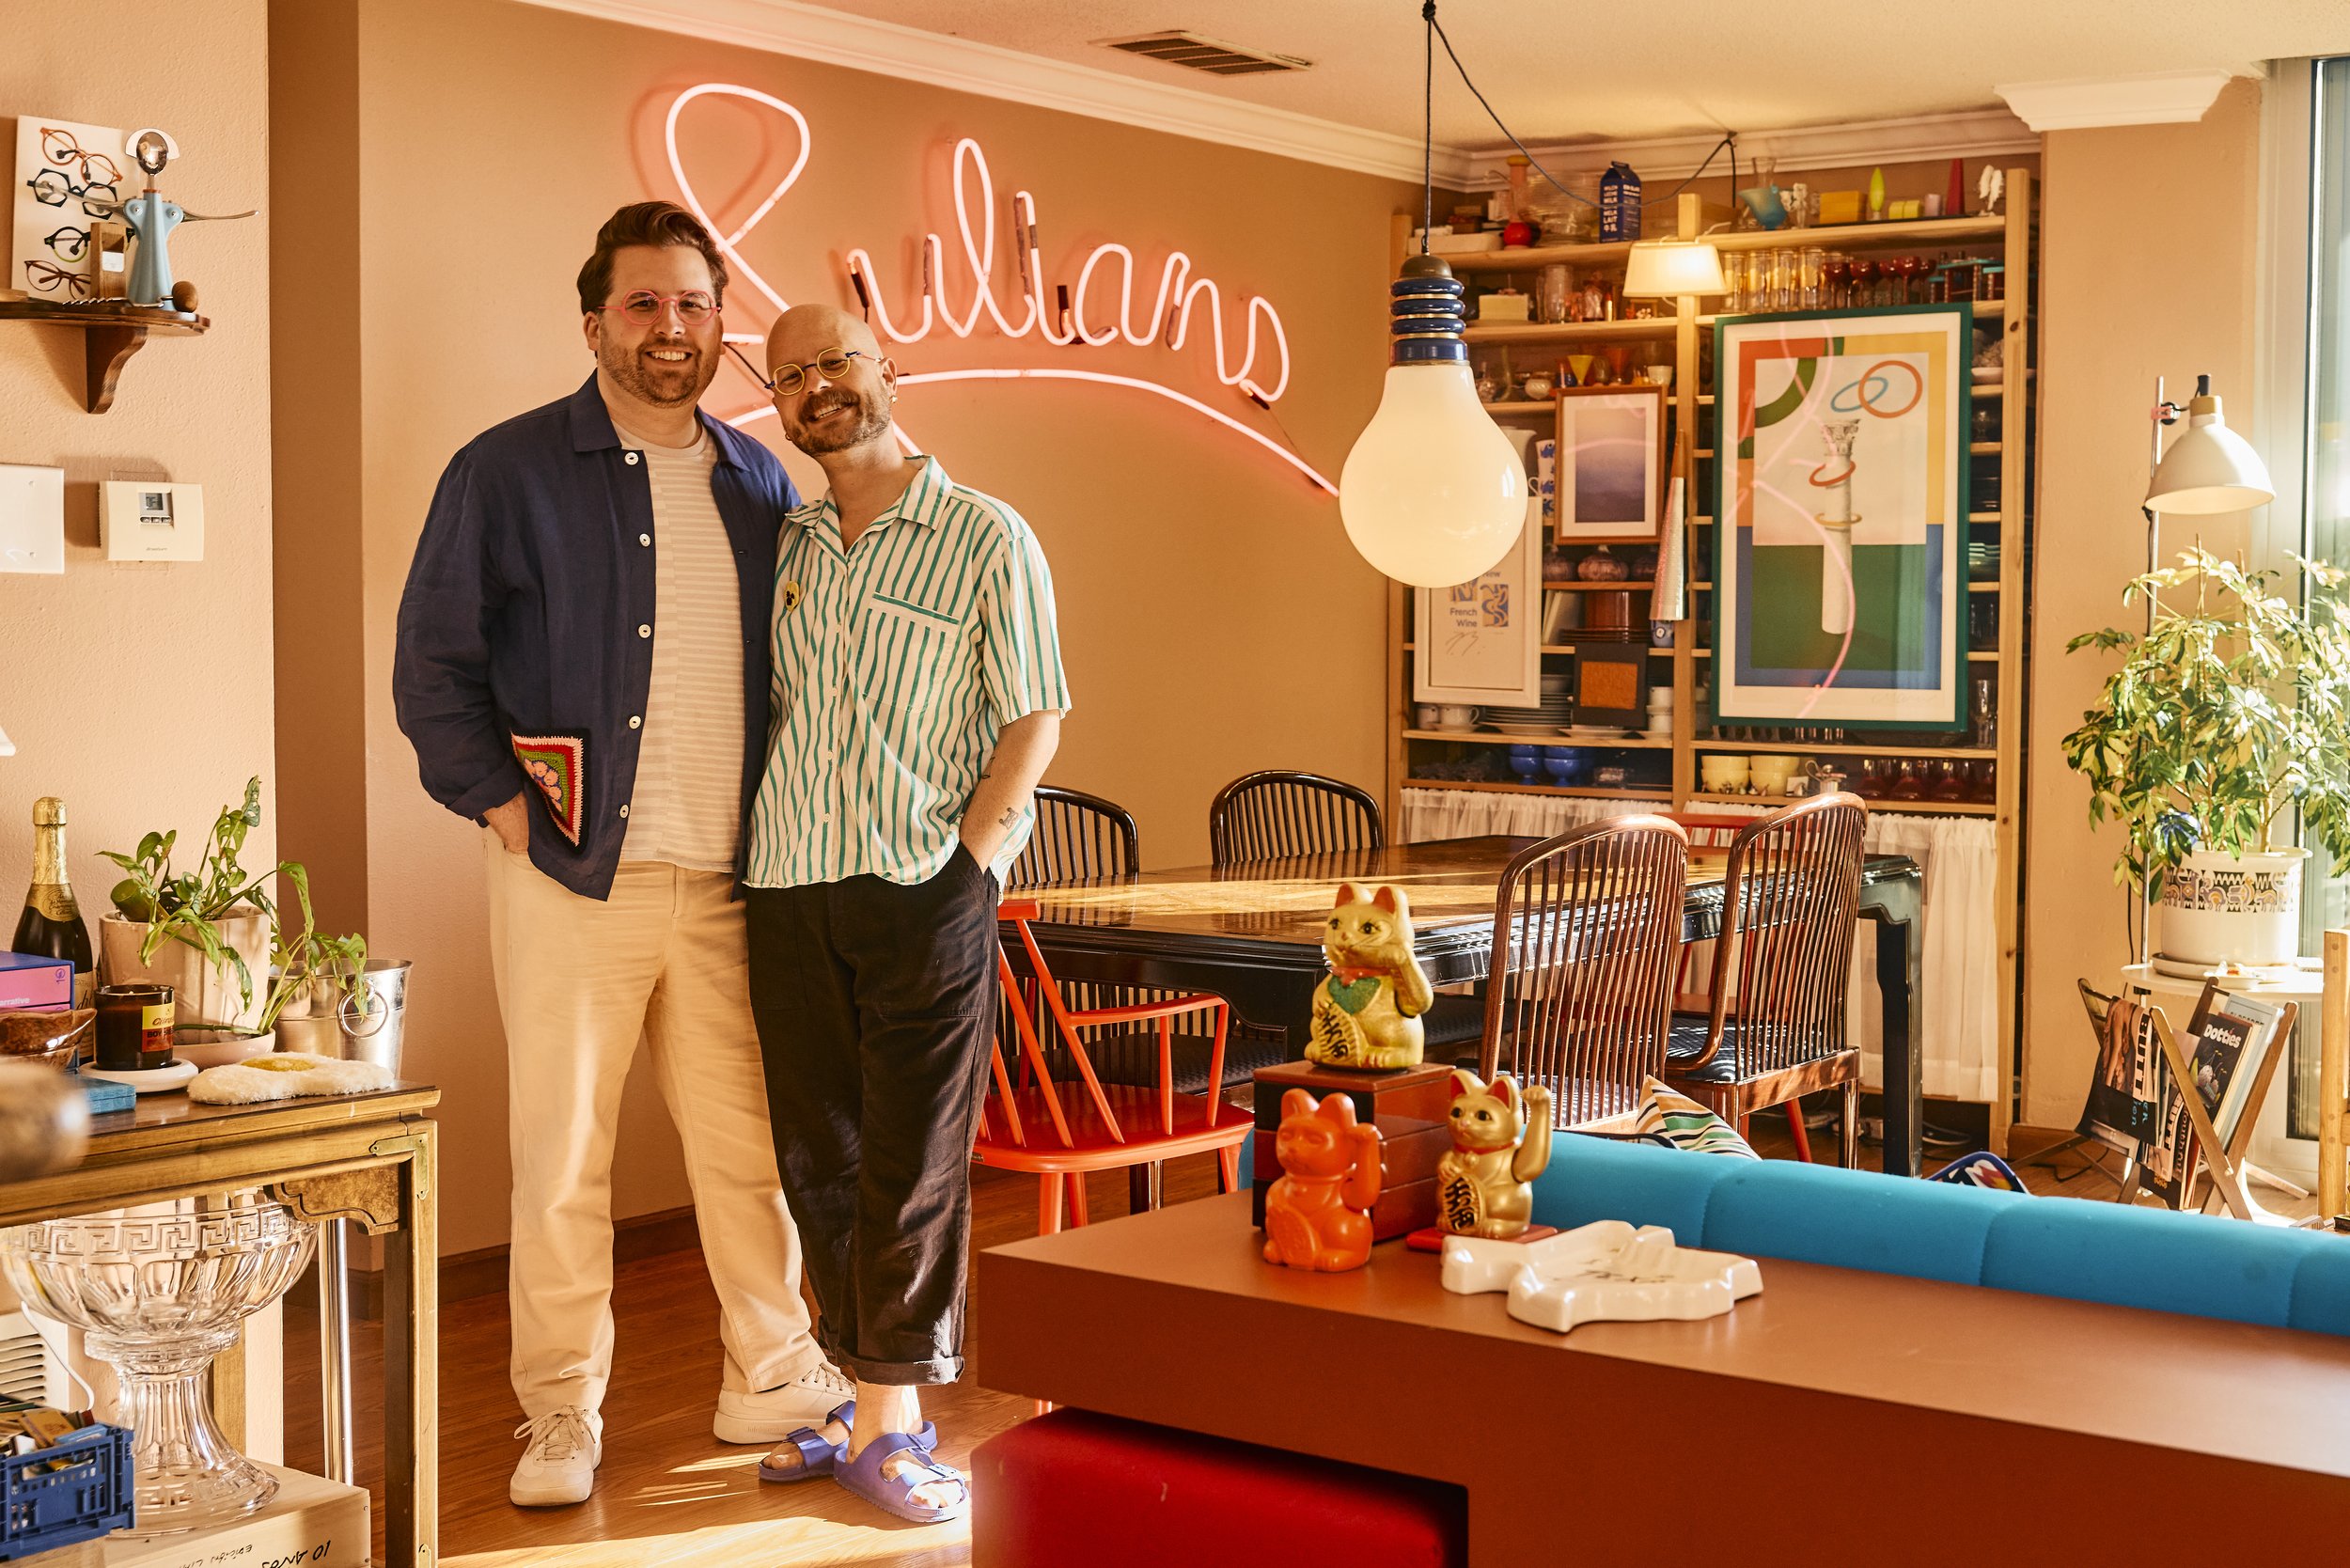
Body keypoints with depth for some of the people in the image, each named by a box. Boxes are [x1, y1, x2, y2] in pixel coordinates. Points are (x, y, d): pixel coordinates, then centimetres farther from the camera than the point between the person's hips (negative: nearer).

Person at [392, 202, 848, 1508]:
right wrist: (499, 803, -7)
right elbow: (433, 665, 1)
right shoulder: (506, 473, 0)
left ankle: (773, 1376, 23)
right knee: (562, 1154, 3)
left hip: (728, 882, 3)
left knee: (749, 1142, 9)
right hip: (574, 874, -3)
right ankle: (562, 1413, 15)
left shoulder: (757, 483, 12)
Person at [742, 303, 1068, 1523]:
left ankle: (889, 1418, 9)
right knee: (817, 1158, 9)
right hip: (787, 897, 5)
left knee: (912, 1165, 0)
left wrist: (964, 863, -9)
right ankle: (853, 1399, 20)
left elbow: (1035, 721, -2)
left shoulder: (985, 539, -1)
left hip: (923, 897, -4)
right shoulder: (785, 547, 12)